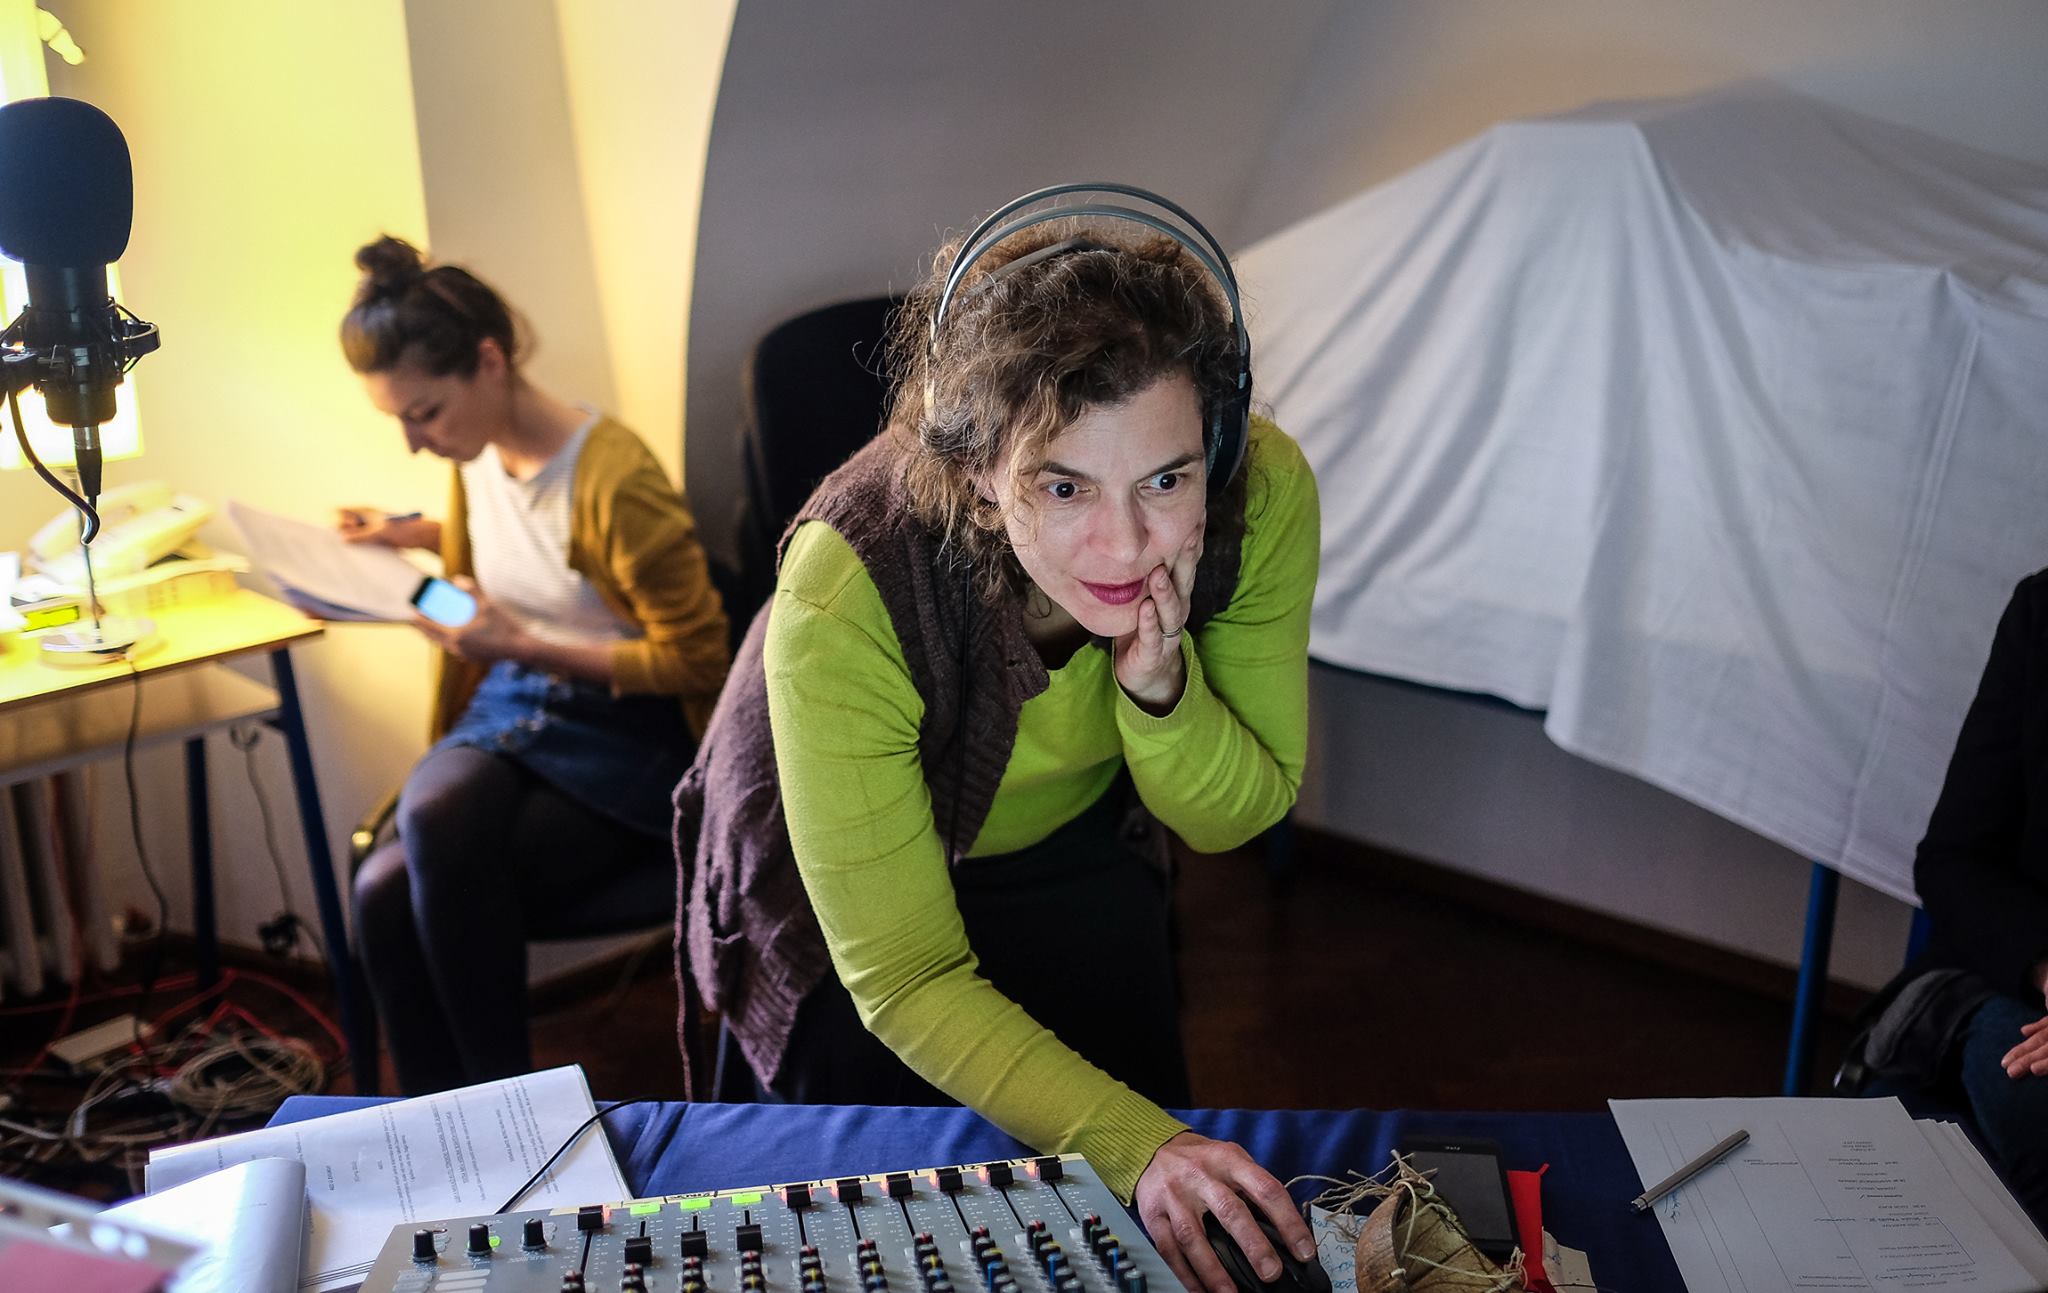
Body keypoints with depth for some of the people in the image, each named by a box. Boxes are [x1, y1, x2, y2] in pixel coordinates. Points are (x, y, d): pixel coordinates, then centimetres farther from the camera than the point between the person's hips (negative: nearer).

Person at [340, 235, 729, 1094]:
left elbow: (698, 661, -14)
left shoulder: (615, 482, -20)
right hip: (511, 709, 7)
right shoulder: (480, 454, 5)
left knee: (398, 889, -27)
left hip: (625, 737, -6)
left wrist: (524, 646, -19)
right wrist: (411, 536, 10)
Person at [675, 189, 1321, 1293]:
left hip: (1074, 846, 3)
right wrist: (1131, 1144, -42)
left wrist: (1157, 683, -36)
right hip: (836, 888, -3)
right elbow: (907, 982, -30)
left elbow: (1235, 816, -15)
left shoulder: (1263, 493, -29)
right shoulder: (847, 600, -40)